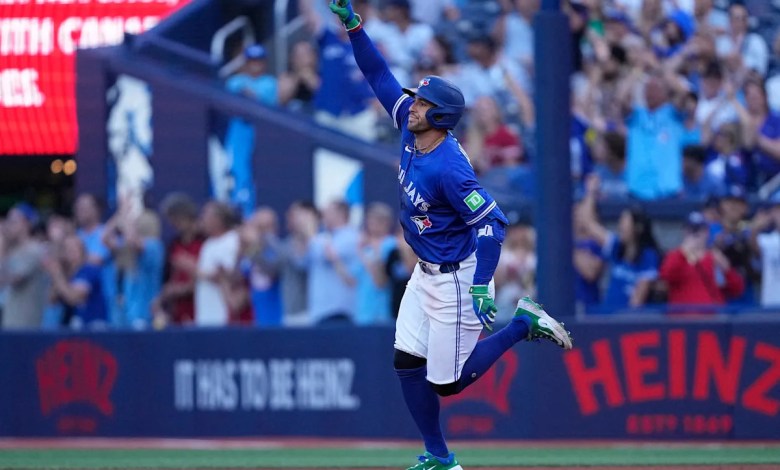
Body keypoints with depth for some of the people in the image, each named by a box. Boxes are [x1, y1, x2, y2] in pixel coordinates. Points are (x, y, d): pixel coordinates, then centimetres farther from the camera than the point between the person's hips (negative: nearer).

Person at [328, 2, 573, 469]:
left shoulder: (448, 168, -27)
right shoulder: (411, 133, -3)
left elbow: (492, 223, -30)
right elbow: (381, 77, 4)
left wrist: (481, 286, -36)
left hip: (456, 280, -8)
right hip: (426, 273, 8)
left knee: (449, 380, -2)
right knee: (408, 363, 4)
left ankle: (524, 325, 12)